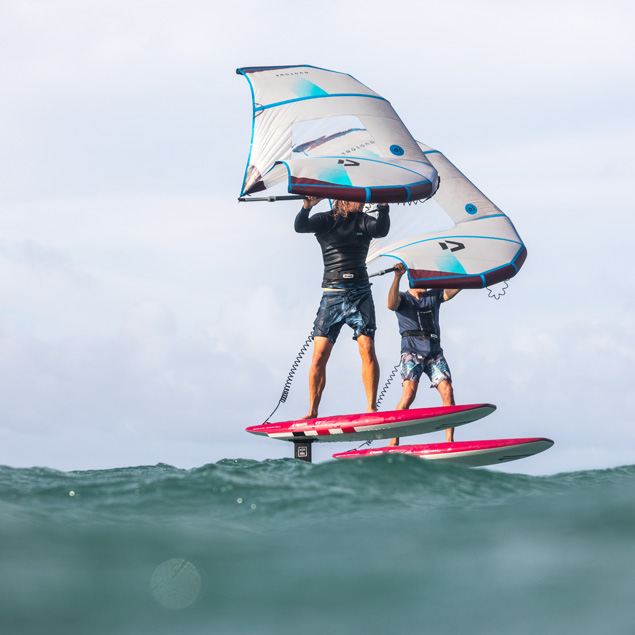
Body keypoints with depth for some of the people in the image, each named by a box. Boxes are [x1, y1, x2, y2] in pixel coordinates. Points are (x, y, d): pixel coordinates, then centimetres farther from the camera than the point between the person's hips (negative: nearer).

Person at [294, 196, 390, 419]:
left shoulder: (362, 221, 9)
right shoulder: (325, 220, 6)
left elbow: (381, 230, -11)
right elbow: (300, 227, -11)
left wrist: (383, 207, -29)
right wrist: (306, 207, -31)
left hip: (360, 295, 1)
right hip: (332, 296, -1)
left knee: (367, 349, -13)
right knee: (319, 356, -4)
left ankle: (371, 408, -8)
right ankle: (312, 411, 5)